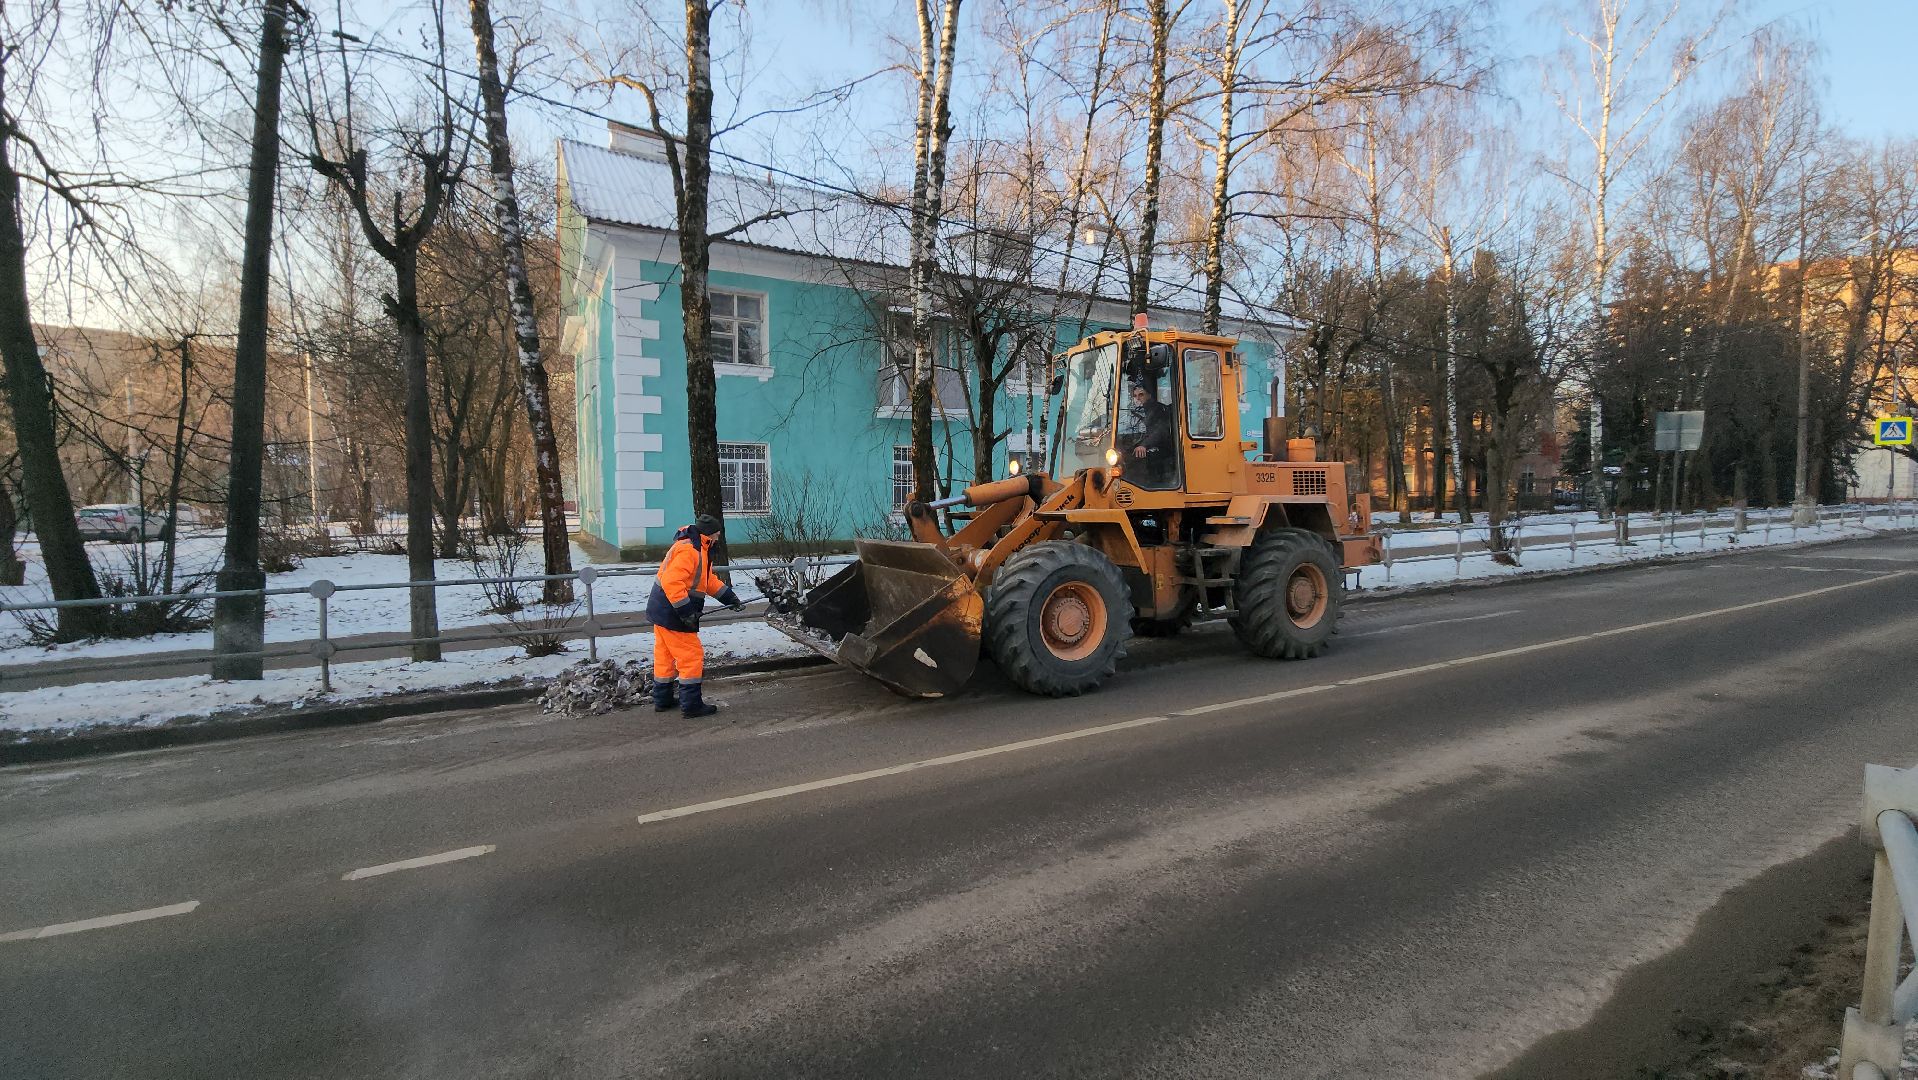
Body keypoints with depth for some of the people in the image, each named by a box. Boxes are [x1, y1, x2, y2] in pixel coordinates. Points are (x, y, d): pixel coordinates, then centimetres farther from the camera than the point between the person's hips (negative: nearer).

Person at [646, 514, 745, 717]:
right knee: (692, 656, -3)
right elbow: (671, 582, -30)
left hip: (661, 611, 11)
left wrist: (730, 598, 12)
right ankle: (691, 705, 3)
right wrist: (686, 612, -28)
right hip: (673, 616, -11)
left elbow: (709, 580, 19)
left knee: (664, 655, 18)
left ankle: (662, 700, 30)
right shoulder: (688, 550, -22)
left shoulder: (699, 550, 13)